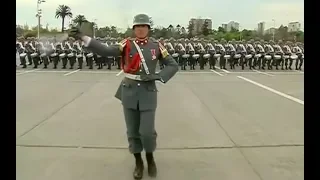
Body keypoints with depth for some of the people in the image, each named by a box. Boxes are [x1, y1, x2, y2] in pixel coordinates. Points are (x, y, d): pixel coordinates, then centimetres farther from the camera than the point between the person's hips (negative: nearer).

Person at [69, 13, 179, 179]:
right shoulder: (127, 44, 0)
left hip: (148, 92, -1)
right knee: (133, 131, 8)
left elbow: (173, 66, 1)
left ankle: (150, 158, 26)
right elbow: (105, 51, -13)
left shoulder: (156, 46, -1)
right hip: (129, 92, 1)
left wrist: (157, 76, -16)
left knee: (147, 131, -3)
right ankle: (138, 162, 28)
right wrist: (82, 37, -23)